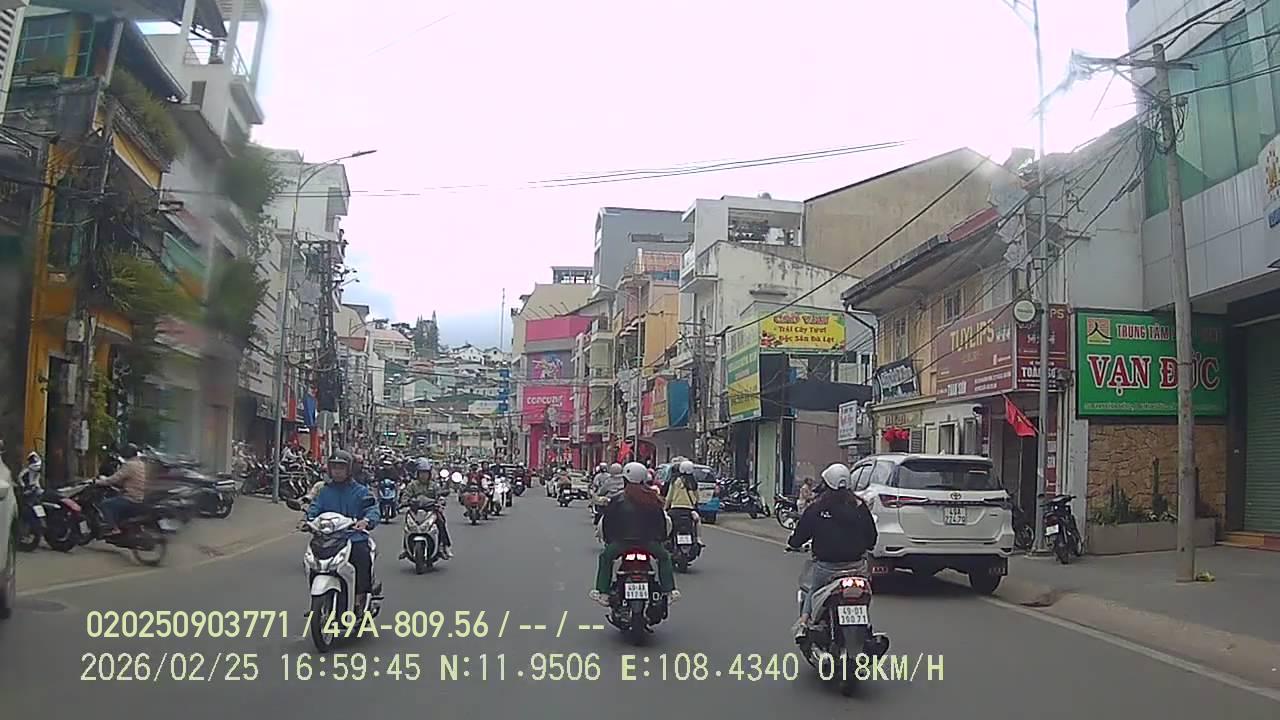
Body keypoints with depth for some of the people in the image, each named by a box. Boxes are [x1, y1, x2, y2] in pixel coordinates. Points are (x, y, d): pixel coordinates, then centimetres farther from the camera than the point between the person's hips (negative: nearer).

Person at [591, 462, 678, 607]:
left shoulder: (618, 499, -1)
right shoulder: (652, 499, 4)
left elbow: (605, 522, 1)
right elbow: (663, 521, 9)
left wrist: (608, 539, 16)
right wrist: (661, 538, 24)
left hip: (622, 541, -1)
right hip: (649, 541, 1)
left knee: (605, 557, 23)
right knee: (664, 557, 26)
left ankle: (602, 592, 15)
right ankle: (669, 591, 19)